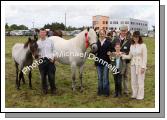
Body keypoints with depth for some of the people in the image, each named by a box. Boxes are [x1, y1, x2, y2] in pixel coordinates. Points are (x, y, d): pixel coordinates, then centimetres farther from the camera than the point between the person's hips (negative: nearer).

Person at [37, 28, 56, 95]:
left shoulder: (50, 41, 6)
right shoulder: (37, 43, 5)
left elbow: (53, 50, 8)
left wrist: (53, 57, -5)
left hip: (50, 60, 0)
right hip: (41, 60, 1)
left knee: (51, 76, 1)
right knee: (43, 76, 7)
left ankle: (53, 89, 17)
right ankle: (44, 89, 23)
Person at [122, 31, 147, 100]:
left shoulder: (143, 45, -8)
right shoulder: (132, 46, 8)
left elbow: (145, 57, -9)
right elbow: (130, 56, 11)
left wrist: (143, 67, -14)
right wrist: (123, 56, -5)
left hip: (140, 65, -5)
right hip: (133, 64, 6)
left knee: (140, 81, 1)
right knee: (133, 81, 10)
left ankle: (140, 96, 12)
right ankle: (134, 94, 23)